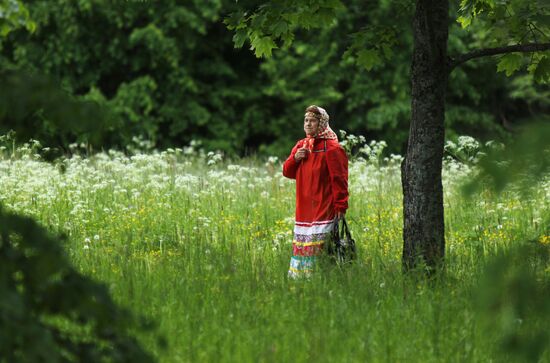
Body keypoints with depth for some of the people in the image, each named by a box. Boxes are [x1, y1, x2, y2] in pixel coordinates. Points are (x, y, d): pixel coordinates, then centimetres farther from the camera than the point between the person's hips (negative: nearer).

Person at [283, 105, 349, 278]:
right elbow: (287, 172, 18)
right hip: (304, 209, 7)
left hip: (323, 209, -7)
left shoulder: (331, 147, -8)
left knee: (318, 245, -11)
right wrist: (295, 158, -4)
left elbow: (339, 179, -10)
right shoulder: (301, 145, 14)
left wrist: (340, 205, -14)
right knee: (301, 243, 6)